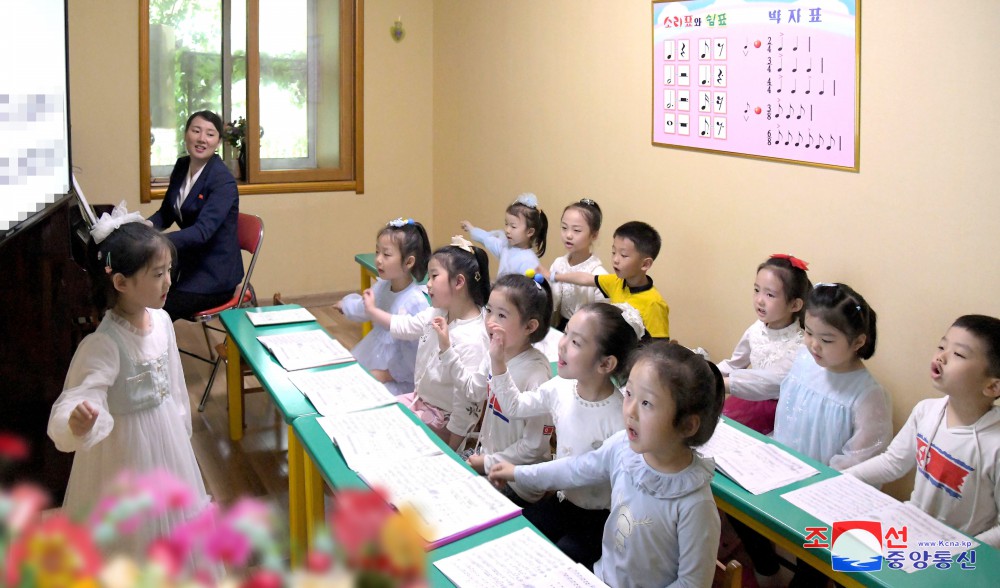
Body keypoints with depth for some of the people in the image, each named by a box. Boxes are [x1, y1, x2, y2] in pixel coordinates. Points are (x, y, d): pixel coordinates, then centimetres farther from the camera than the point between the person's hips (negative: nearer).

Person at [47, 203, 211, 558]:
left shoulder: (161, 321, -5)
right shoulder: (103, 344, -27)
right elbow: (81, 397, -36)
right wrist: (76, 423, -58)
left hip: (167, 436, 7)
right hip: (126, 448, -7)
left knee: (168, 516, 23)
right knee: (130, 530, 11)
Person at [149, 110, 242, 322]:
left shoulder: (223, 181, -20)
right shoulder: (182, 166, 3)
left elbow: (202, 231, -30)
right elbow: (166, 213, 12)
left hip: (215, 277, -7)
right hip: (187, 262, 7)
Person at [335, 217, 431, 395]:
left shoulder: (416, 303, -26)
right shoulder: (382, 286, -3)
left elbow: (416, 354, -22)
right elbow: (365, 308, 22)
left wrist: (389, 374, -13)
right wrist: (346, 305, 43)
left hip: (397, 380, -8)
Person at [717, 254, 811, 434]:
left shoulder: (799, 345, -22)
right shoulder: (756, 329, -3)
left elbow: (771, 382, -34)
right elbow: (734, 364, 12)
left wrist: (722, 383, -42)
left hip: (778, 405, -6)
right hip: (751, 396, 6)